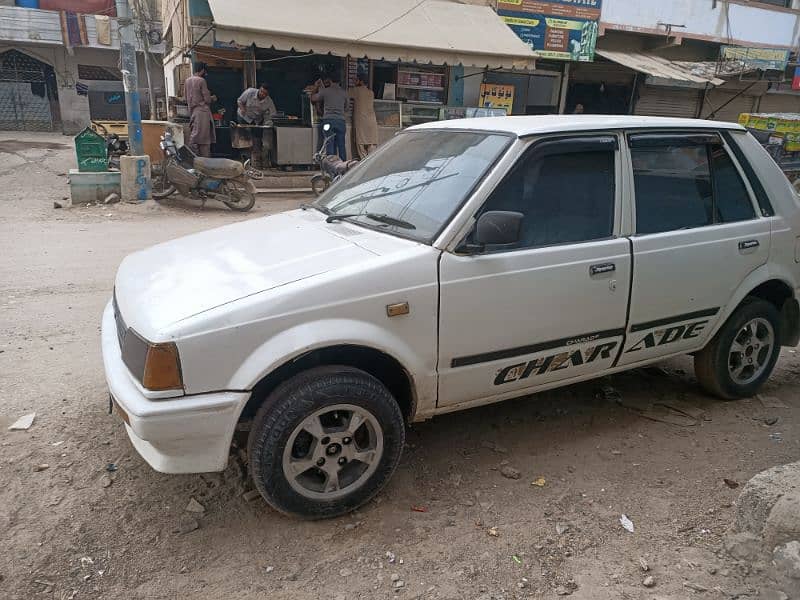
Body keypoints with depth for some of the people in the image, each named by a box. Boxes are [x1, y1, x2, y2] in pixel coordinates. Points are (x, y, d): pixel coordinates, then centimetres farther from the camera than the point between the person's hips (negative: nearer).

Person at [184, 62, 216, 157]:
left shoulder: (187, 81, 13)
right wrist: (213, 98, 11)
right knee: (204, 139, -7)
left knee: (194, 137, 8)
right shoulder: (201, 80, -9)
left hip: (192, 112, 8)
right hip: (202, 112, -8)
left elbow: (186, 98, 18)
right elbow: (207, 99, -10)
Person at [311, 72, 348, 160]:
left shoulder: (325, 91, 4)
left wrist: (316, 87, 33)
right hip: (341, 120, 2)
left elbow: (313, 98, 17)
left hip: (328, 120, -2)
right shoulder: (344, 92, 10)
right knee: (341, 145, 4)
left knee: (330, 146, -3)